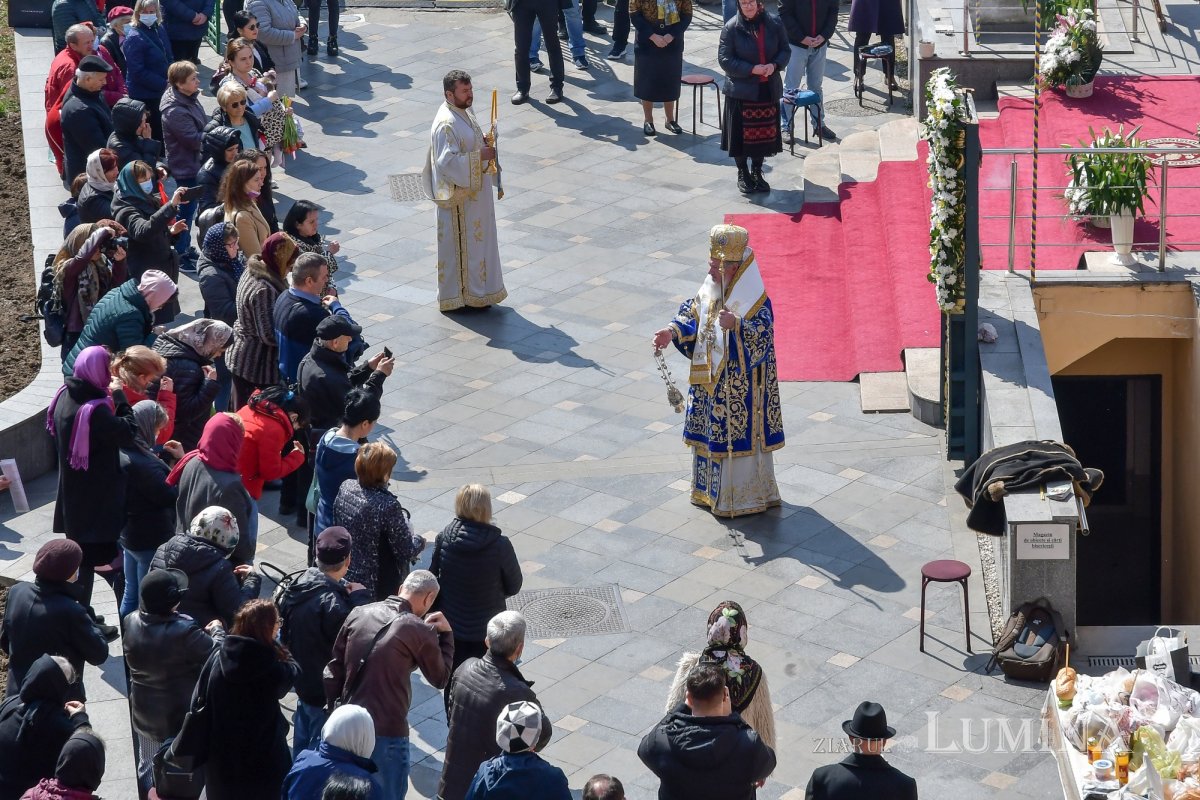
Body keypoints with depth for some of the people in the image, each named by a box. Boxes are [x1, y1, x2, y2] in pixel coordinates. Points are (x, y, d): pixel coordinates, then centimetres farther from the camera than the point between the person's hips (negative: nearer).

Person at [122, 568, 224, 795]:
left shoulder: (131, 622, -16)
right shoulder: (184, 631, -35)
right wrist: (216, 630, -1)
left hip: (145, 714, 5)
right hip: (181, 716, -5)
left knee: (148, 768, 26)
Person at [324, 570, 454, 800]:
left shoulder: (358, 614, 1)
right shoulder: (419, 630, -15)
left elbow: (335, 668, 6)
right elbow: (440, 678, -1)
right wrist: (446, 634, 8)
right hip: (386, 733, -6)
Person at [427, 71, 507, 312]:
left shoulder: (464, 113, 7)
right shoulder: (446, 124, -24)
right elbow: (447, 161, -27)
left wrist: (483, 144, 3)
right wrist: (479, 156, -25)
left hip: (474, 191, 10)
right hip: (458, 195, -10)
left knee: (476, 240, 18)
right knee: (461, 244, 1)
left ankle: (476, 290, 29)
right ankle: (459, 296, 11)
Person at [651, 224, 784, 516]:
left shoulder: (755, 300, -20)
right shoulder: (709, 289, 2)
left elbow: (761, 337, -29)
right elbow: (692, 318, 11)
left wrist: (736, 326, -45)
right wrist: (673, 332, -6)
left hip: (740, 385, -8)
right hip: (709, 380, 8)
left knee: (738, 436, 1)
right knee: (709, 433, 17)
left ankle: (744, 496, 14)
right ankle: (710, 490, 32)